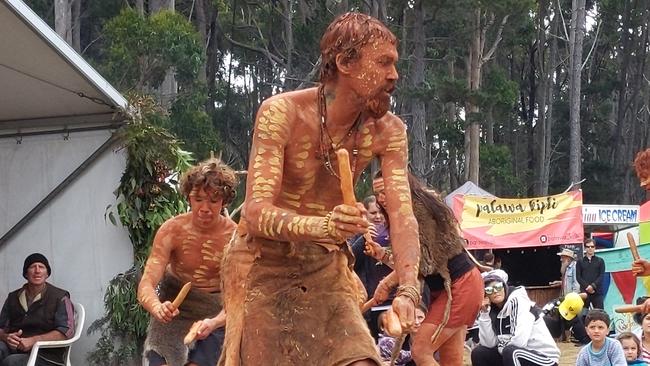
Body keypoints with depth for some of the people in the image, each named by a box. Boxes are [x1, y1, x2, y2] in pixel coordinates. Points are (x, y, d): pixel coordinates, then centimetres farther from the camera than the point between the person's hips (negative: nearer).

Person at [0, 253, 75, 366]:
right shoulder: (13, 298, 20)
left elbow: (67, 331, -6)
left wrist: (33, 340, -16)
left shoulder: (60, 297, 6)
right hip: (13, 349, 4)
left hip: (45, 356, -3)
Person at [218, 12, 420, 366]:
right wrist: (322, 226, -50)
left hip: (327, 268, 4)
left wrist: (407, 291, -36)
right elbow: (256, 212, -30)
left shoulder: (387, 131, -9)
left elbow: (402, 216, -18)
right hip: (263, 266, -3)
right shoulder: (281, 113, -22)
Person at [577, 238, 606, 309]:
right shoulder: (580, 262, 13)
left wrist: (593, 286, -12)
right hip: (584, 291, 0)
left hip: (597, 292, 0)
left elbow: (601, 276, 2)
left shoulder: (600, 261, 12)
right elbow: (578, 277, 4)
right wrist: (586, 286, -11)